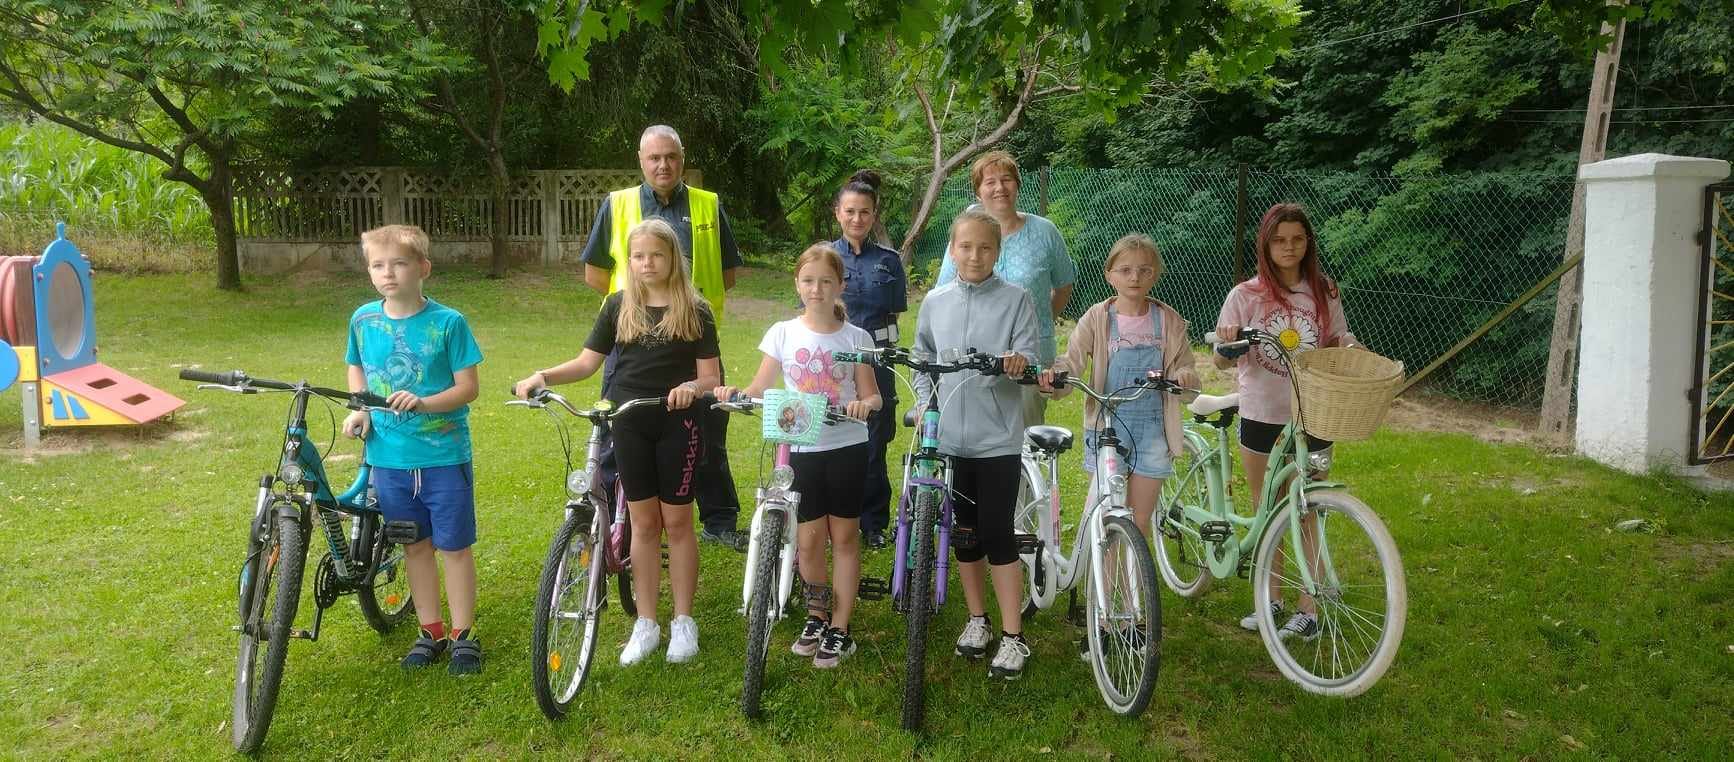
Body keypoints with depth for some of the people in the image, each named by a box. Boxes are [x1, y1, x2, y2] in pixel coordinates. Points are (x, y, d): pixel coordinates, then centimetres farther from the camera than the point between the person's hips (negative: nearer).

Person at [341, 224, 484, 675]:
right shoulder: (363, 320, 1)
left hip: (444, 456, -4)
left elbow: (468, 387, -10)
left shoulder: (447, 322, -11)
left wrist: (423, 402, -26)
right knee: (415, 545, 15)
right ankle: (431, 630, 29)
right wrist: (359, 411, 0)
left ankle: (463, 633, 20)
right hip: (389, 456, 4)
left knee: (454, 546, 6)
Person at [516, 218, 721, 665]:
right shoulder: (619, 306, 4)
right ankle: (645, 624, 19)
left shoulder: (694, 310, -3)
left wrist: (691, 387, -26)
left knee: (676, 521, 6)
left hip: (678, 423, -2)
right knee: (643, 522, 8)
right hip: (630, 423, 2)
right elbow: (588, 362, 3)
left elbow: (711, 377, -4)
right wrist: (544, 375, -13)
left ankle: (683, 622, 19)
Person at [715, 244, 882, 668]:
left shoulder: (855, 338, -1)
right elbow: (760, 387, 2)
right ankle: (816, 616, 29)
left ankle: (839, 628, 17)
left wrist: (864, 404, -23)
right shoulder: (783, 334, 1)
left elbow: (872, 395, 0)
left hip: (846, 446, -1)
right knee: (809, 539, 7)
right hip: (802, 447, 1)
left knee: (844, 536, 7)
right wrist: (733, 394, -18)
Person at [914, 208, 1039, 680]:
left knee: (997, 535, -3)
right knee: (964, 532, 13)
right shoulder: (935, 302, 6)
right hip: (948, 438, 4)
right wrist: (924, 402, 2)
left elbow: (1028, 361, -8)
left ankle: (1013, 637, 8)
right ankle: (977, 619, 30)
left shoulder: (1015, 299, -4)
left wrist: (1019, 363, -29)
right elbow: (921, 359, 16)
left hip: (997, 439, -4)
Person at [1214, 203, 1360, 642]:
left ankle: (1309, 610, 14)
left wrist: (1349, 347, -13)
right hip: (1260, 416, 0)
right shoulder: (1246, 296, -5)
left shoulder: (1324, 293, -1)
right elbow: (1222, 361, -5)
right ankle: (1272, 599, 27)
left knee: (1307, 516, 4)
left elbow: (1335, 346, 10)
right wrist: (1227, 346, -27)